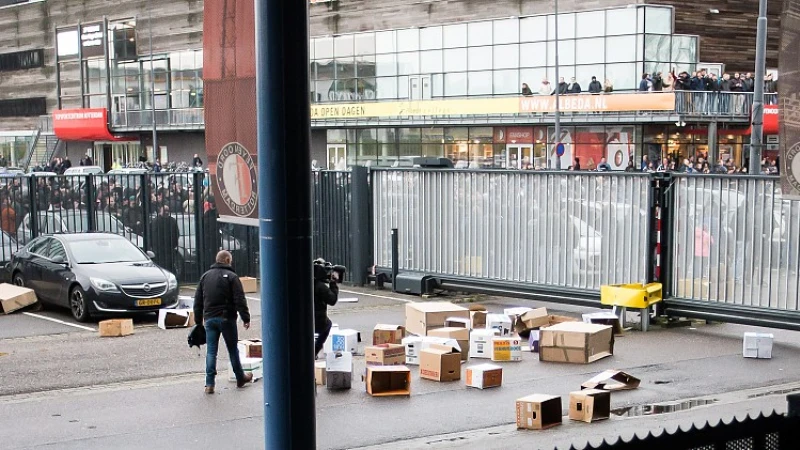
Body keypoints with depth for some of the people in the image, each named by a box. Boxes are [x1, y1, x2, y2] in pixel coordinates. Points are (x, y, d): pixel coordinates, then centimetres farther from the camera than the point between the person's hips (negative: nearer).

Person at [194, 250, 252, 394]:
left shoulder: (205, 276, 11)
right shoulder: (231, 276, -6)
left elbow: (198, 300, 13)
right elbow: (240, 300, -12)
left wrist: (198, 320, 18)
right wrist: (246, 318, -8)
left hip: (209, 319, 4)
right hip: (226, 318, -4)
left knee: (211, 351, 4)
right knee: (233, 349, 9)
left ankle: (209, 384, -1)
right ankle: (240, 378, 22)